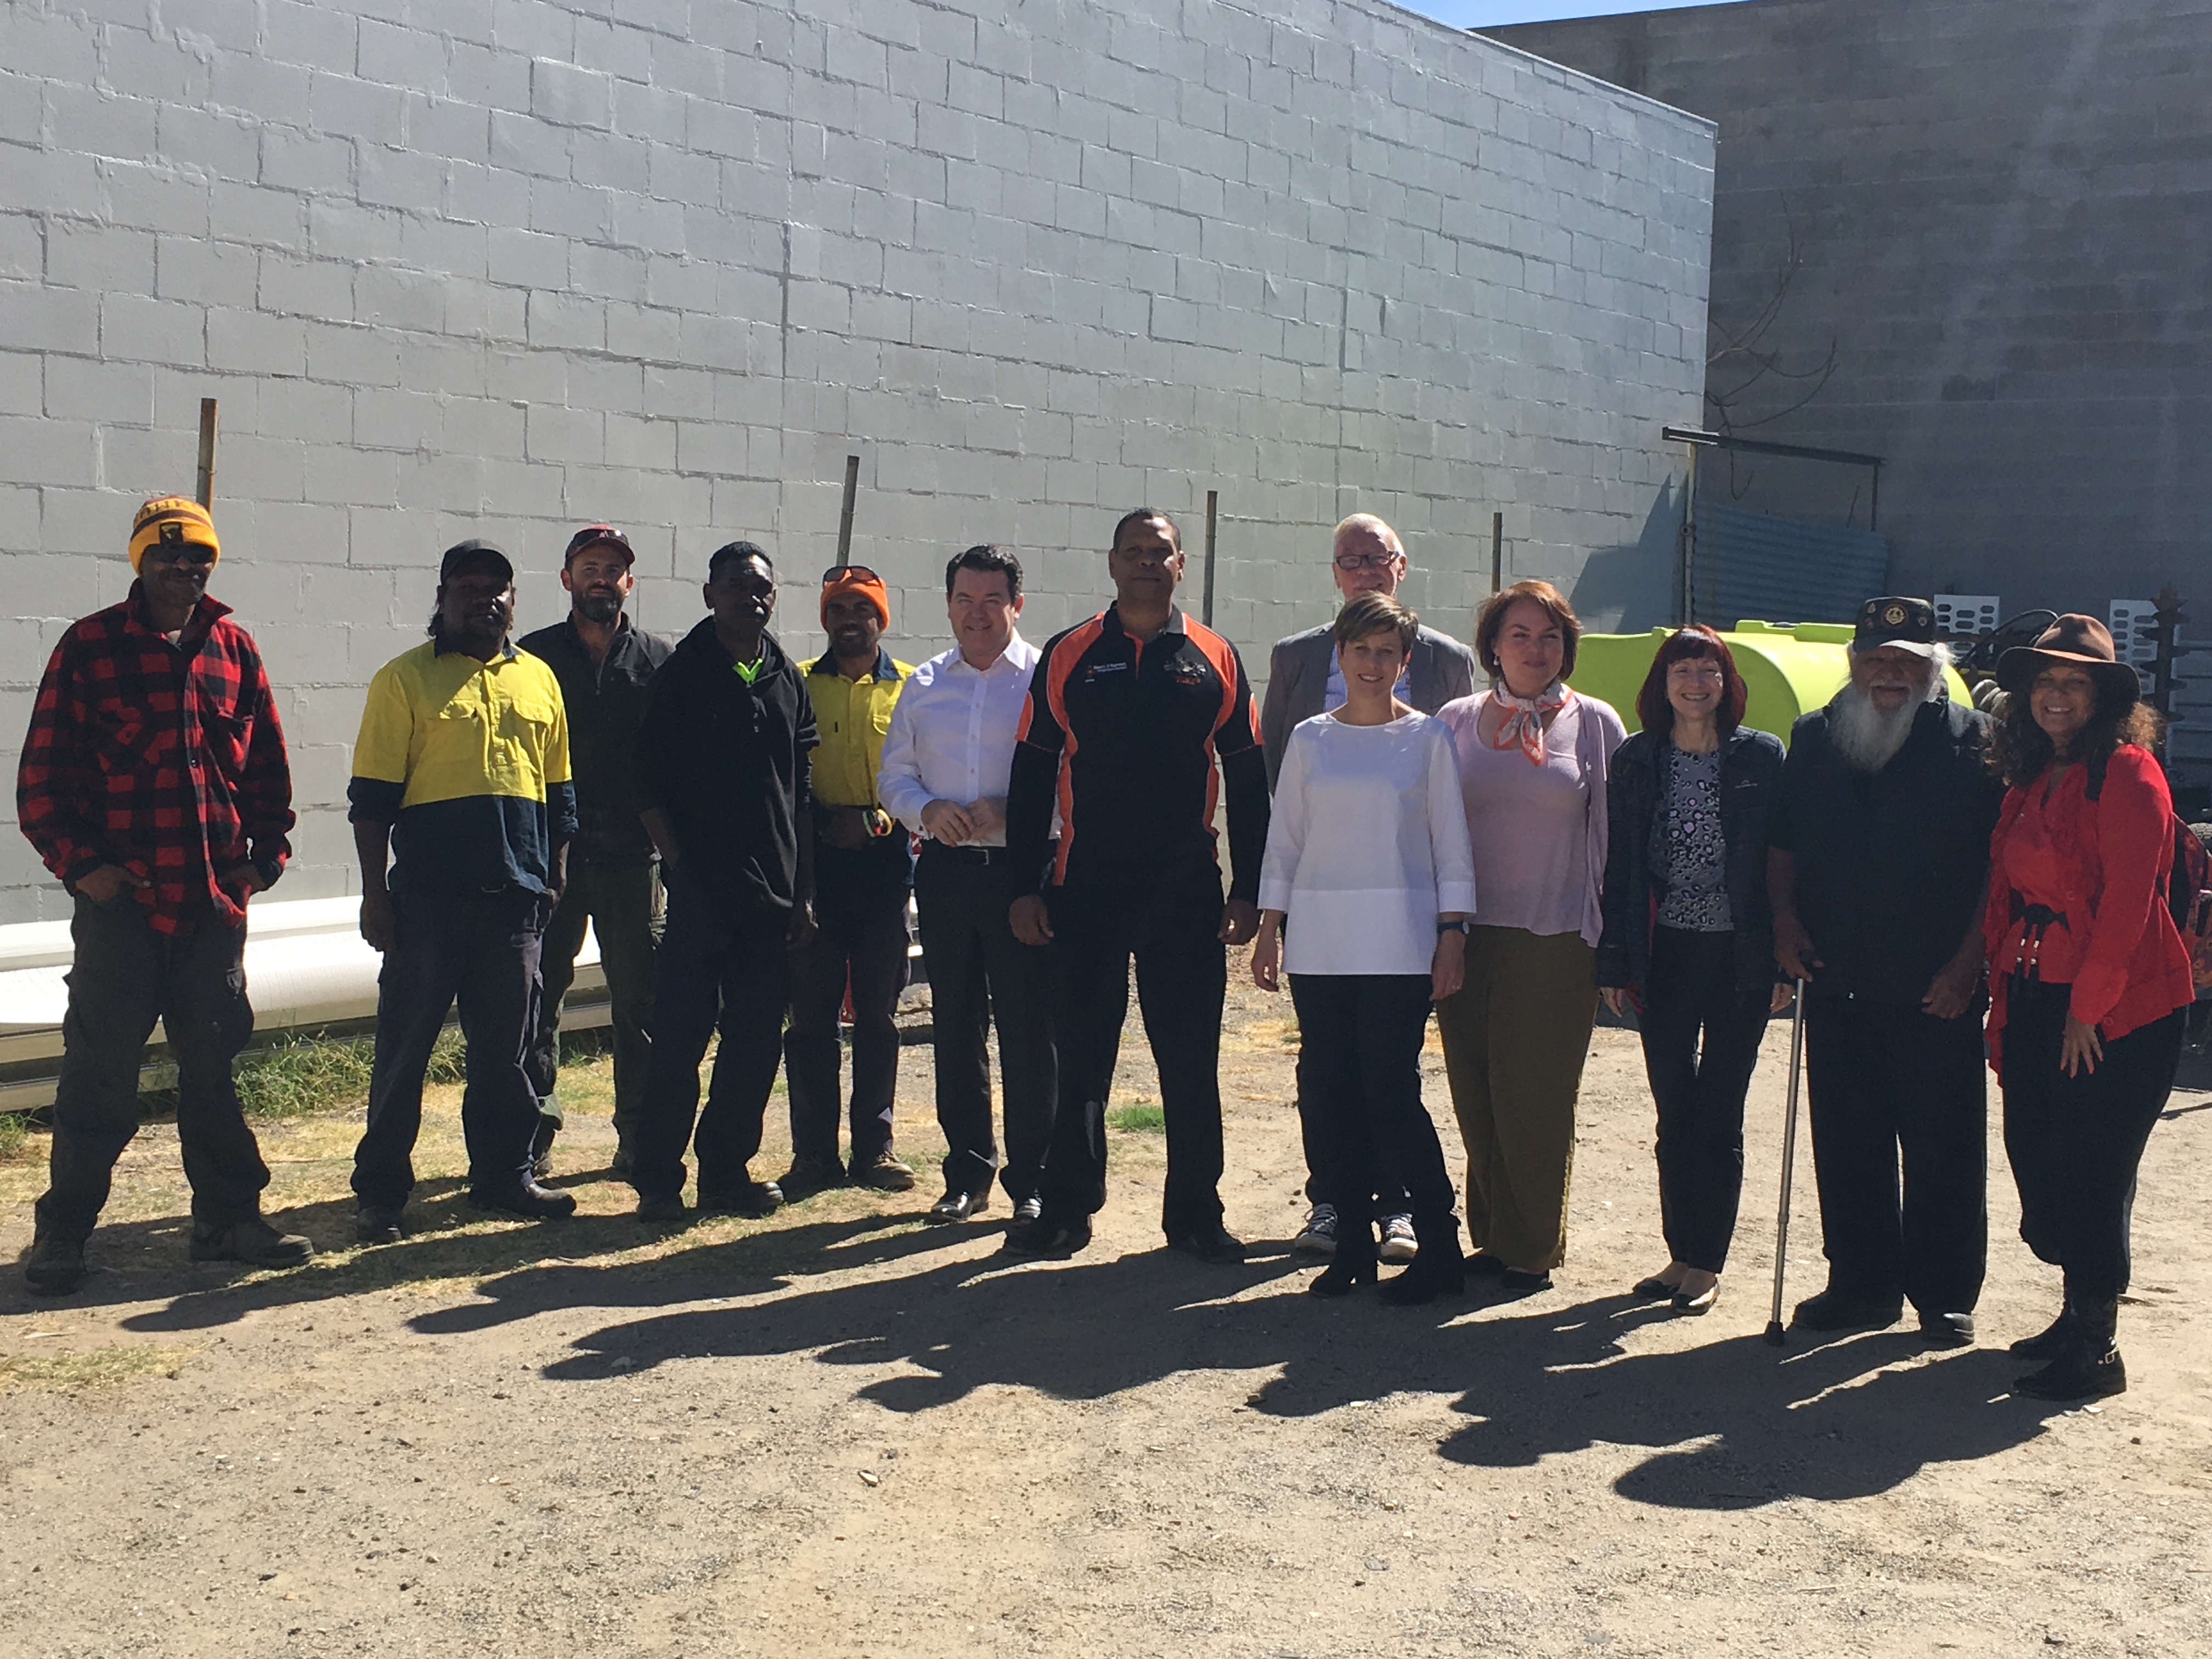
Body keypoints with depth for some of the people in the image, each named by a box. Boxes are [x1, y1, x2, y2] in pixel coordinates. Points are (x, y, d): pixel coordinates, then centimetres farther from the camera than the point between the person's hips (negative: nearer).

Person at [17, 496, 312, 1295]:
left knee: (214, 1064, 10)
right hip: (120, 899, -3)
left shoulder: (233, 649, 9)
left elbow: (267, 761, 15)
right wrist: (78, 862, -10)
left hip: (215, 900, 4)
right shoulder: (89, 646, -2)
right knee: (100, 1071, 1)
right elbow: (43, 771, -3)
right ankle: (62, 1232, 12)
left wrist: (266, 851, 6)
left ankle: (227, 1219, 19)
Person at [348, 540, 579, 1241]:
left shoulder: (539, 680, 13)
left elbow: (558, 792, 18)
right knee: (404, 1046, 1)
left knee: (507, 1049, 10)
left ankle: (505, 1175, 22)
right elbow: (372, 799, -2)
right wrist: (375, 893, -7)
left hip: (516, 898, 4)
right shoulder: (406, 679, 0)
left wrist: (554, 880, 13)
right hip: (428, 898, -4)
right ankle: (380, 1192, 8)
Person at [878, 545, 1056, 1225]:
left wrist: (1009, 812, -18)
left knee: (1028, 1029, -2)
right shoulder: (924, 685, 13)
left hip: (1022, 870, -4)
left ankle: (1031, 1181, 9)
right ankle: (967, 1174, 20)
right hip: (945, 870, 4)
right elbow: (894, 775, 15)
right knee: (955, 1027, 9)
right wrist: (927, 810, -5)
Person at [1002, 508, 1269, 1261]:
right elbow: (1031, 776, 5)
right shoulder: (1067, 657, 4)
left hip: (1187, 891, 0)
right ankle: (1065, 1210, 17)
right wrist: (1024, 887, -1)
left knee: (1191, 1059, 5)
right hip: (1084, 890, 0)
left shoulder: (1216, 659, 5)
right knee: (1080, 1056, 7)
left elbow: (1247, 781, 7)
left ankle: (1196, 1214, 15)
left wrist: (1248, 889, 1)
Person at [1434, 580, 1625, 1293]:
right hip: (1471, 935, 2)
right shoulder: (1457, 722, 8)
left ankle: (1531, 1248, 12)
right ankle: (1492, 1238, 17)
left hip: (1555, 941, -2)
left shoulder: (1594, 724, 3)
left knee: (1536, 1100, 1)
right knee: (1477, 1097, 5)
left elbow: (1613, 833, 4)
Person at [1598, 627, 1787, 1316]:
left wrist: (1783, 959, -5)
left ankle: (1707, 1264, 11)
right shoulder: (1636, 761, 4)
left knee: (1717, 1116, 2)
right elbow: (1619, 866, 3)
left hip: (1739, 955, -2)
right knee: (1675, 1115, 8)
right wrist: (1615, 962, -1)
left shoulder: (1762, 757, -1)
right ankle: (1681, 1254, 20)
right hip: (1665, 954, 2)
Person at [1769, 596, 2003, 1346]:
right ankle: (1860, 1285, 23)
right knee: (1847, 1144, 10)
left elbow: (2001, 865, -4)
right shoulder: (1815, 738, 11)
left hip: (1937, 993, -4)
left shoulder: (1972, 742, -2)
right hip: (1838, 984, 4)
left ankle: (1944, 1297, 14)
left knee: (1941, 1148, 2)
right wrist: (1785, 919, 3)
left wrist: (1967, 962, -10)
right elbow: (1781, 842, 19)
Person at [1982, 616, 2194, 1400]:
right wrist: (2006, 989, 7)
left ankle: (2098, 1348, 6)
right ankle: (2077, 1316, 26)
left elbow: (2128, 899, -17)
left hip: (2120, 1009, -8)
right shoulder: (2029, 781, 13)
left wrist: (2088, 1006, -16)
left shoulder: (2128, 773, -12)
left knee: (2092, 1171, -4)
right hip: (2039, 998, 8)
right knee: (2037, 1156, 10)